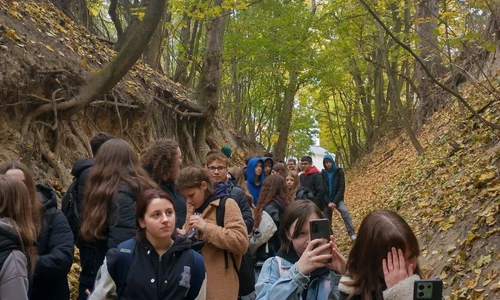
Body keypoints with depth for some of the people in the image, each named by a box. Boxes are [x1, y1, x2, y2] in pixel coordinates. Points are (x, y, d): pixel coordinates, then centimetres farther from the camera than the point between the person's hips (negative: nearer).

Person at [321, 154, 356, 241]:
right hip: (327, 201, 3)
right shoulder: (322, 174, 1)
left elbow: (341, 188, -9)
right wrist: (328, 202, -14)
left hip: (337, 199, -2)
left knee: (345, 211, -27)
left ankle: (352, 234, -27)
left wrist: (335, 202, -17)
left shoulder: (339, 172, -4)